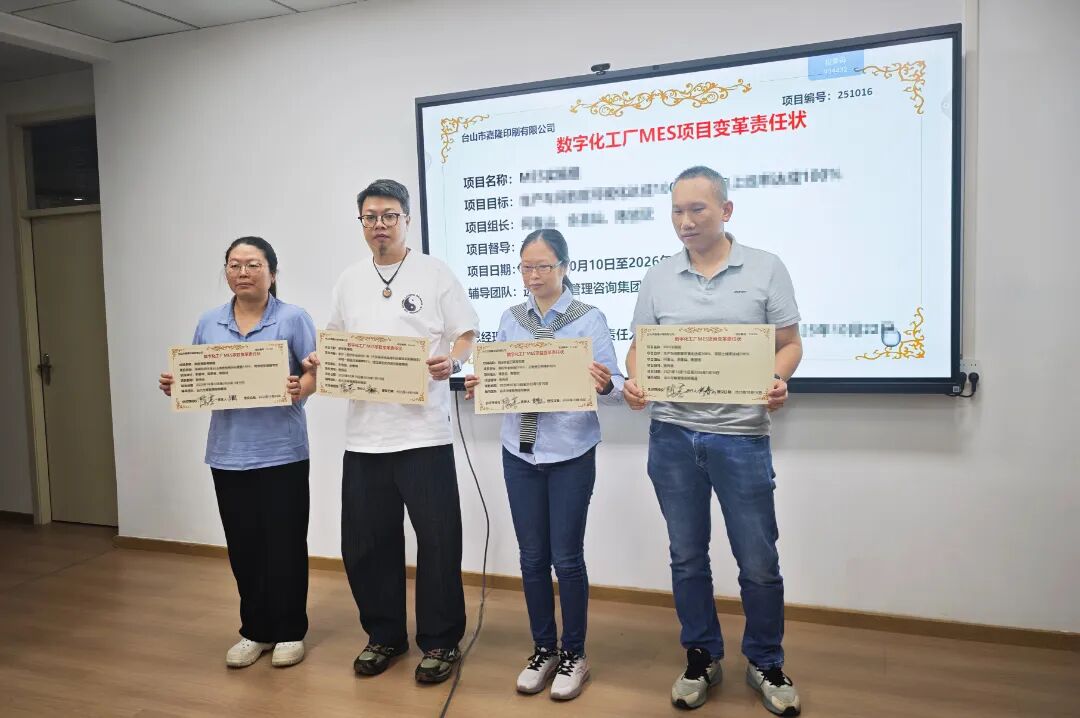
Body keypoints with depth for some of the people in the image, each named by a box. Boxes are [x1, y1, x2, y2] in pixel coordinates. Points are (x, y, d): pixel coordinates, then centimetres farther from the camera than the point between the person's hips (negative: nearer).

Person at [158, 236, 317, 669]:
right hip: (228, 453, 4)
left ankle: (289, 632, 20)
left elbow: (318, 372, -10)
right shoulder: (208, 324, 9)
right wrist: (173, 386, -6)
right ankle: (255, 631, 28)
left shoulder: (292, 318, -4)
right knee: (243, 547, 12)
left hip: (281, 452, -4)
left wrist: (301, 390, -30)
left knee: (284, 545, 4)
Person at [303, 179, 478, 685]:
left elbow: (467, 336, -1)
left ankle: (440, 641, 19)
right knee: (365, 543, 12)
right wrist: (318, 362, -3)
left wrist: (452, 361, -22)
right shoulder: (349, 281, 14)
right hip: (364, 434, 5)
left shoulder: (435, 274, 0)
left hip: (423, 432, -4)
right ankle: (384, 635, 31)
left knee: (437, 540, 1)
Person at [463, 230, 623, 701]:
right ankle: (543, 649, 28)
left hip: (571, 454, -3)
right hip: (520, 453, 4)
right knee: (532, 557, 11)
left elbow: (615, 386, -9)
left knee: (567, 557, 4)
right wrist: (479, 387, -10)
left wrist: (605, 385, -30)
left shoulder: (589, 319, -5)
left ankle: (573, 654, 23)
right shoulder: (509, 320, 6)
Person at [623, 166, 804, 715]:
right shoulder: (658, 278, 8)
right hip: (672, 434, 3)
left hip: (741, 434, -2)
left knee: (758, 562, 6)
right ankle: (701, 658, 32)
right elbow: (640, 347, 11)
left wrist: (778, 381, -17)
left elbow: (789, 343, 3)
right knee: (687, 557, 14)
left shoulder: (766, 269, 2)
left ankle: (766, 664, 29)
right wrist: (634, 382, -10)